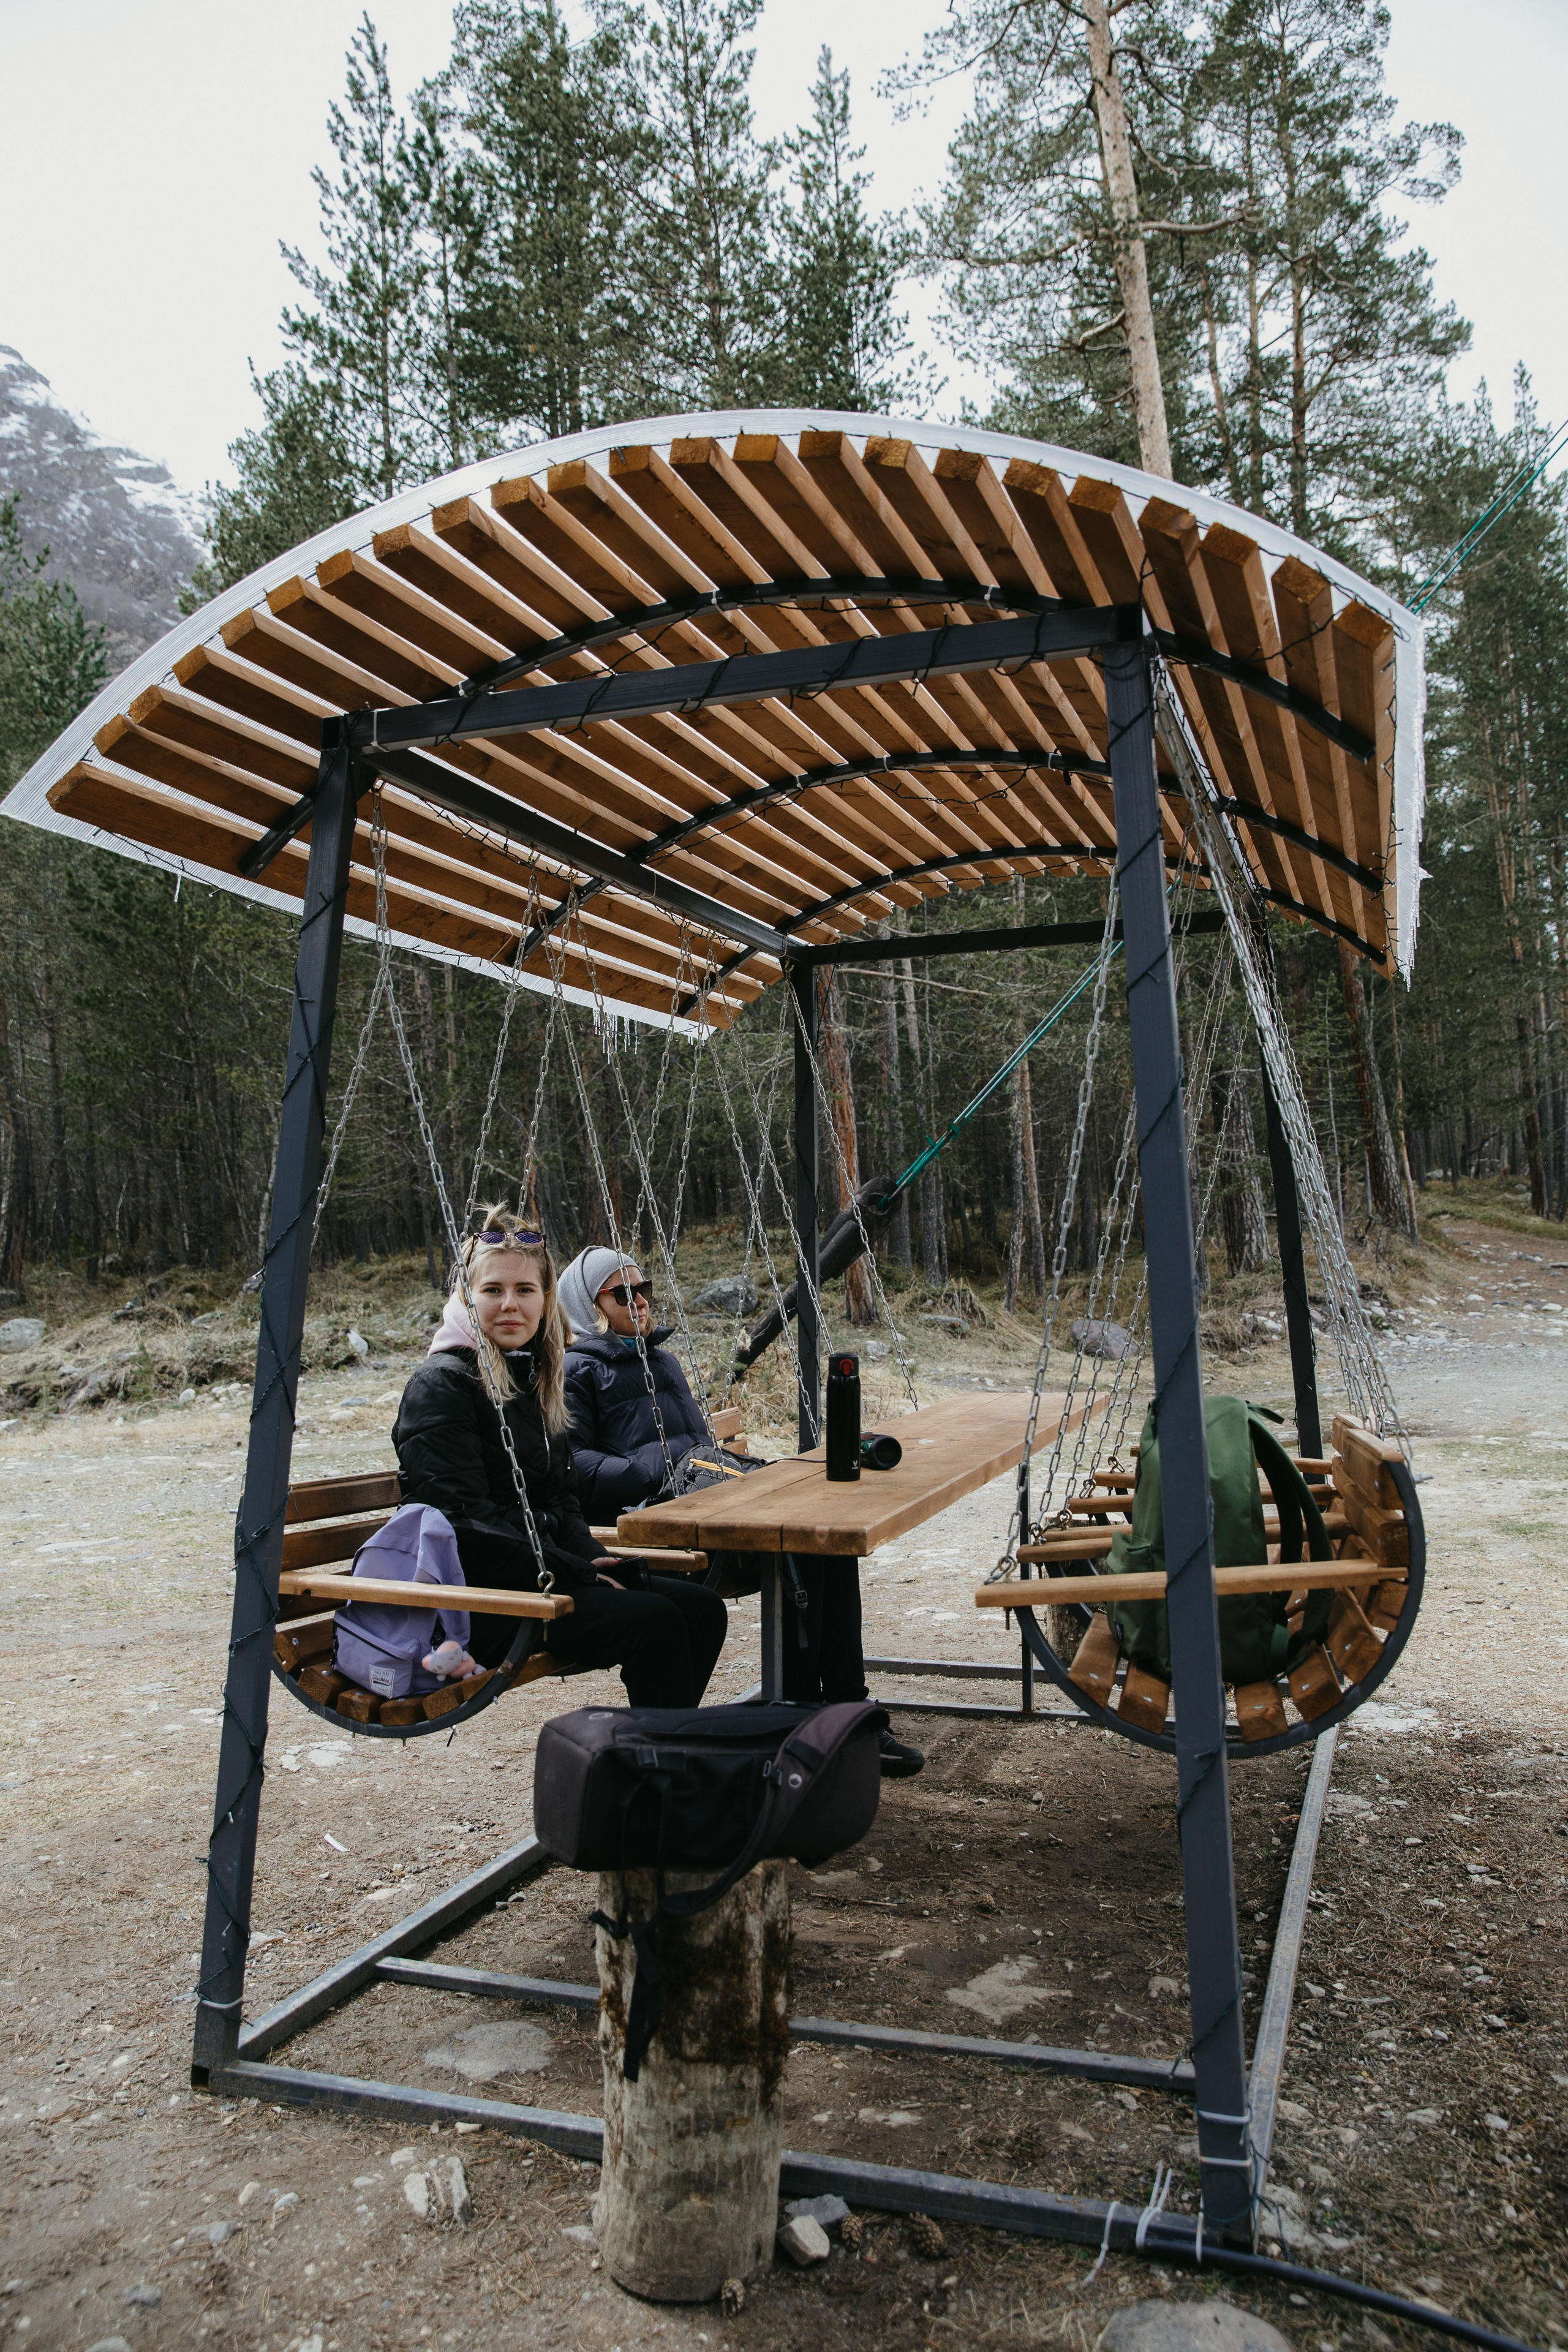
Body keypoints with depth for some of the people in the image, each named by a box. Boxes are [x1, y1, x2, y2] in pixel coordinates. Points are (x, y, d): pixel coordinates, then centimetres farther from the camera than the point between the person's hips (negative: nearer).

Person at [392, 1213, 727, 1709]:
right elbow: (465, 1520, -18)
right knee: (653, 1620, -24)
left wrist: (594, 1560, -1)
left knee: (701, 1606, -7)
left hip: (542, 1573, 8)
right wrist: (576, 1574, -18)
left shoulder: (534, 1379, 16)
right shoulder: (442, 1384, -10)